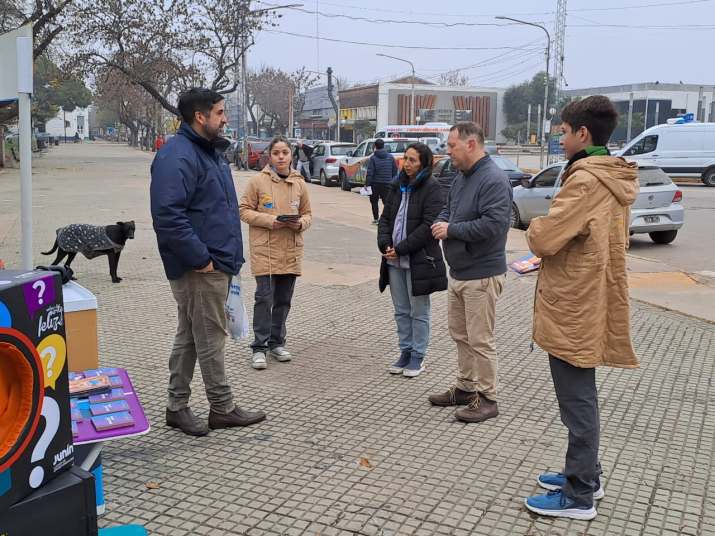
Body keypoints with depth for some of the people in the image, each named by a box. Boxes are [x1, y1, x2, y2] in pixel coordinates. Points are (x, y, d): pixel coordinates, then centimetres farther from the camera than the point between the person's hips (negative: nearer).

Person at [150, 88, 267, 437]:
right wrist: (201, 259, -23)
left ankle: (177, 407, 25)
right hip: (201, 270, -10)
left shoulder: (210, 151, 17)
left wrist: (228, 256, 19)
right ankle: (222, 409, 13)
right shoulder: (177, 156, -17)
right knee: (211, 339, 1)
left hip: (216, 264, 10)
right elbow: (167, 216, -27)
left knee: (189, 337, 15)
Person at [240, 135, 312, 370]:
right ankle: (259, 347, 5)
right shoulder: (257, 181, -4)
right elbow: (244, 210, -3)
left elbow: (307, 213, 15)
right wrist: (270, 220, -16)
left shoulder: (299, 183, 7)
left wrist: (300, 223, -8)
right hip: (265, 251, -4)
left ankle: (276, 343, 26)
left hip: (291, 251, 4)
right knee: (265, 298, -6)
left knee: (283, 300, 12)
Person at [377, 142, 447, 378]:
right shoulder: (397, 186, 11)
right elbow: (385, 218, 11)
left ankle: (418, 356, 16)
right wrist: (385, 245, -7)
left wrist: (400, 249, -17)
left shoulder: (432, 188, -9)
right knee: (401, 311, 14)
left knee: (419, 312, 5)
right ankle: (405, 352, 26)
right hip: (395, 260, 6)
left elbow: (428, 226, -16)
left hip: (420, 259, -6)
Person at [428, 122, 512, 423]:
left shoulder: (494, 180, -19)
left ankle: (487, 399, 11)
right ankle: (465, 388, 32)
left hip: (482, 275, -9)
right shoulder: (461, 177, 11)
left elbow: (493, 225, -28)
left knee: (480, 340, -1)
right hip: (457, 272, 10)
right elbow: (448, 210, 23)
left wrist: (452, 230, -18)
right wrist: (441, 224, -2)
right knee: (459, 334, 18)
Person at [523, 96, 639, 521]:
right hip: (589, 303, 9)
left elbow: (542, 239, -22)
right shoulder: (615, 179, 10)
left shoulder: (586, 181, -21)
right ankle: (587, 474, 33)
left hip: (573, 309, -9)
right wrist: (553, 244, 6)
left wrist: (537, 228, -1)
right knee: (582, 398, 20)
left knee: (577, 402, 0)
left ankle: (579, 496, 11)